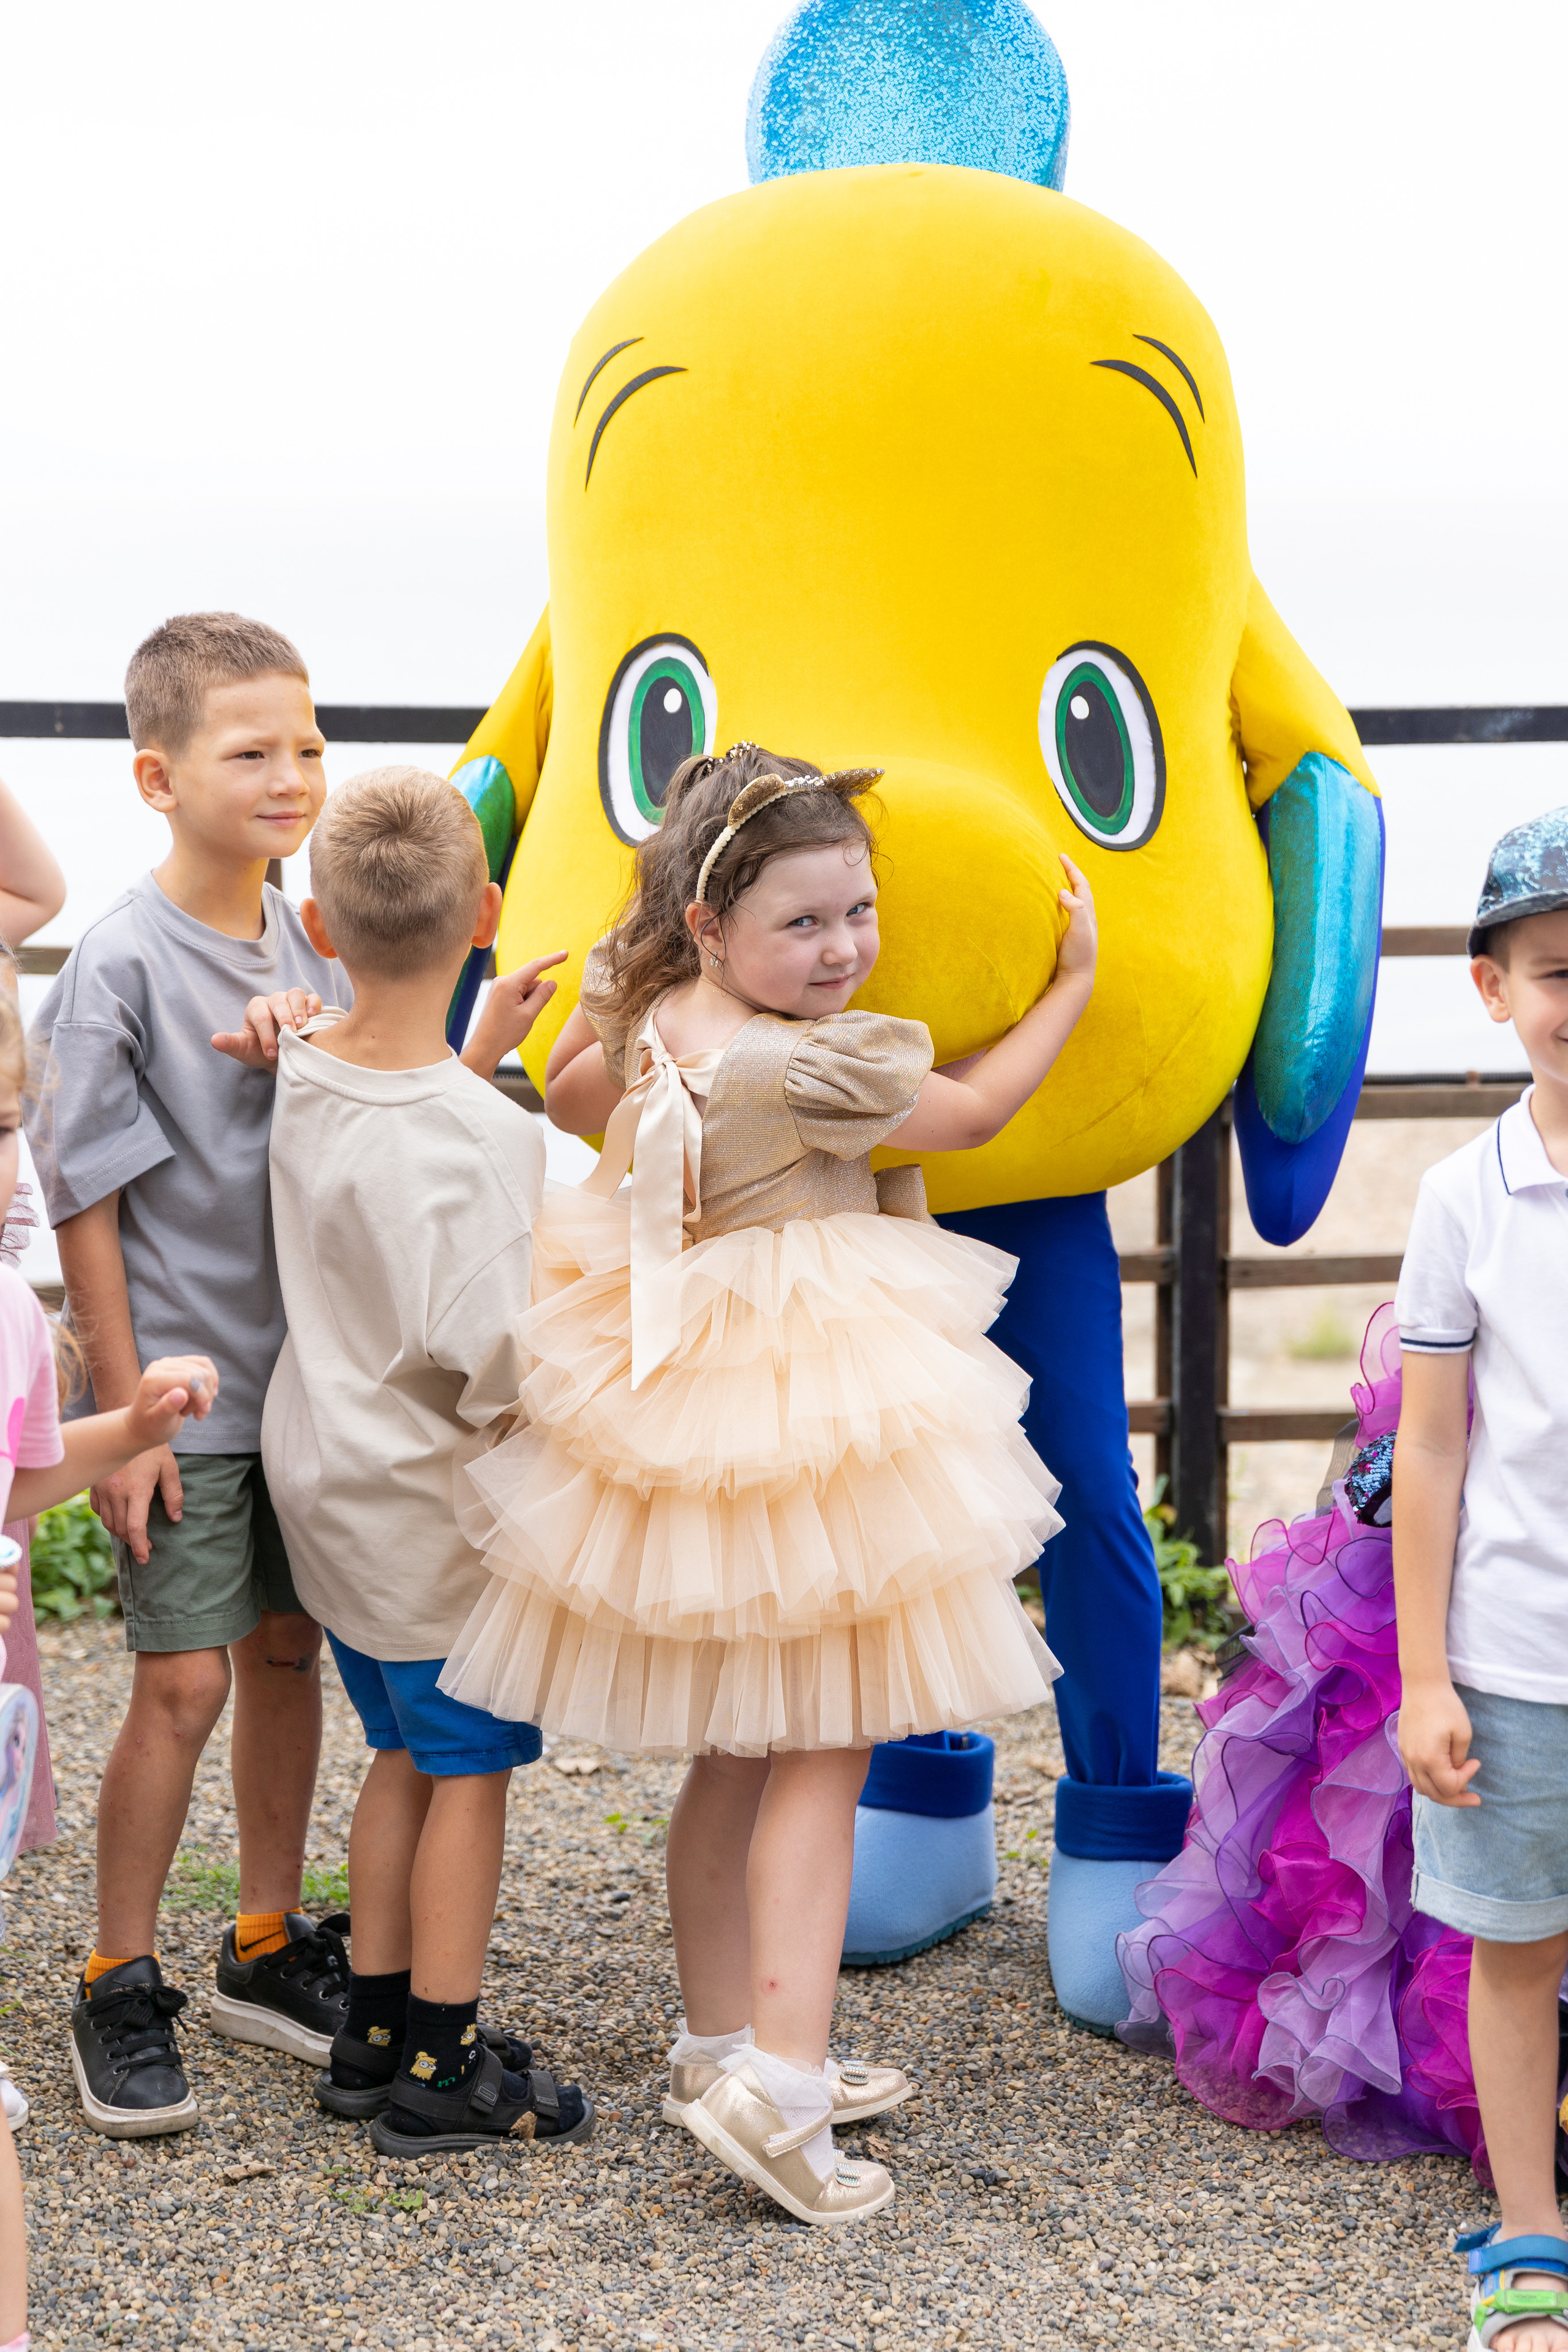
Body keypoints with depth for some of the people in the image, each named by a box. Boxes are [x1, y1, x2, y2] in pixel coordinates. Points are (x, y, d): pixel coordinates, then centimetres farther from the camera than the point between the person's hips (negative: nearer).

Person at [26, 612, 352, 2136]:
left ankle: (268, 1950, 27)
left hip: (305, 1369, 6)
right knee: (185, 1679, -4)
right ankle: (121, 1992, 11)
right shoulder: (121, 964, -15)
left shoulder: (299, 944, 4)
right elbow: (85, 1200, -13)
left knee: (286, 1650, 13)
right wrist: (124, 1410, -13)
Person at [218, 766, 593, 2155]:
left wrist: (478, 1054, 10)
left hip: (321, 1469, 7)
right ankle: (441, 2066, 15)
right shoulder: (488, 1136, -25)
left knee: (405, 1752, 19)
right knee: (470, 1766, 7)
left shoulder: (302, 1077, -4)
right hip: (430, 1507, -7)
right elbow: (490, 1357, -27)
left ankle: (375, 2035, 27)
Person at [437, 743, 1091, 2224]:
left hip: (677, 1396, 8)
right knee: (821, 1756, 0)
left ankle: (722, 2042, 29)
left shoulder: (646, 1017, -1)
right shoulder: (809, 1065, -22)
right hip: (812, 1428, -8)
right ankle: (775, 2076, -7)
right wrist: (1073, 978, 8)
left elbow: (573, 1099, 22)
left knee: (733, 1756, 18)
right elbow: (975, 1111, -5)